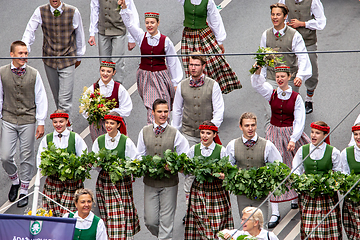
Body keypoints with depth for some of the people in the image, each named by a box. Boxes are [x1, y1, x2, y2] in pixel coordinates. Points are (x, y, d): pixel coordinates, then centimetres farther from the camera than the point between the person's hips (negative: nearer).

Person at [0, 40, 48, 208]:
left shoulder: (34, 74, -4)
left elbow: (41, 99, 1)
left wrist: (41, 123, -1)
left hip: (28, 120, 0)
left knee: (27, 157, 5)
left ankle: (24, 191, 19)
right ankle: (15, 180, 26)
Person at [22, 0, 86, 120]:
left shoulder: (73, 12, -8)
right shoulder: (41, 11, -6)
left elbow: (79, 34, 5)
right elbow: (30, 30, -5)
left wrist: (79, 56, 15)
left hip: (67, 61, -2)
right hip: (49, 60, 2)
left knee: (65, 100, -9)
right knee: (56, 97, 15)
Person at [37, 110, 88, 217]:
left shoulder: (76, 138, 6)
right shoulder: (46, 139, 11)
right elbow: (40, 162, 11)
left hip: (72, 182, -2)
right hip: (52, 181, 2)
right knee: (52, 215, -5)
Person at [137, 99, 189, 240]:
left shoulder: (175, 134, 1)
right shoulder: (145, 132, 6)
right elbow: (140, 156, 10)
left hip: (169, 183, -2)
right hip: (150, 182, 2)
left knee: (166, 221, -1)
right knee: (150, 221, 3)